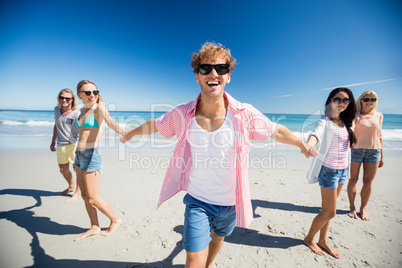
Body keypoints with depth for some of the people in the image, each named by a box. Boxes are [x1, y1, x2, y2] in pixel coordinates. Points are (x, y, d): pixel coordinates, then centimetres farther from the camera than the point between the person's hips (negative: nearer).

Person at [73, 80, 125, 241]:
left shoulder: (99, 107, -11)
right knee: (85, 196, 14)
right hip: (79, 155, 8)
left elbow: (109, 121, -32)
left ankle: (115, 219, 20)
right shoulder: (82, 110, 11)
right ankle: (94, 227, 30)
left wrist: (123, 132, -51)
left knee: (93, 199, -2)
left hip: (91, 155, -8)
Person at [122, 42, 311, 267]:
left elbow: (277, 131, -2)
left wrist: (303, 145, 14)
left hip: (230, 202, 2)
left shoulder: (245, 114, -20)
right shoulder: (182, 115, -17)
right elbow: (155, 125, 2)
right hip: (197, 201, -1)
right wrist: (130, 133, 19)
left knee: (217, 238, 30)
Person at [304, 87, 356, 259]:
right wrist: (309, 146, -55)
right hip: (329, 170, -6)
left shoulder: (346, 122, 8)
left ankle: (323, 241, 32)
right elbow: (316, 134, -36)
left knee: (327, 210, 16)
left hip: (343, 170, 6)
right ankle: (309, 238, 23)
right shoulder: (325, 122, -15)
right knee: (330, 212, 1)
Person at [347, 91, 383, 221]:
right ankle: (352, 207, 18)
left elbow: (379, 135, 13)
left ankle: (363, 209, 21)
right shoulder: (355, 116, -1)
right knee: (353, 180, 3)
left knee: (368, 182, 6)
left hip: (373, 151, 3)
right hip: (356, 150, -3)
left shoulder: (379, 116, 9)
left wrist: (381, 155, 11)